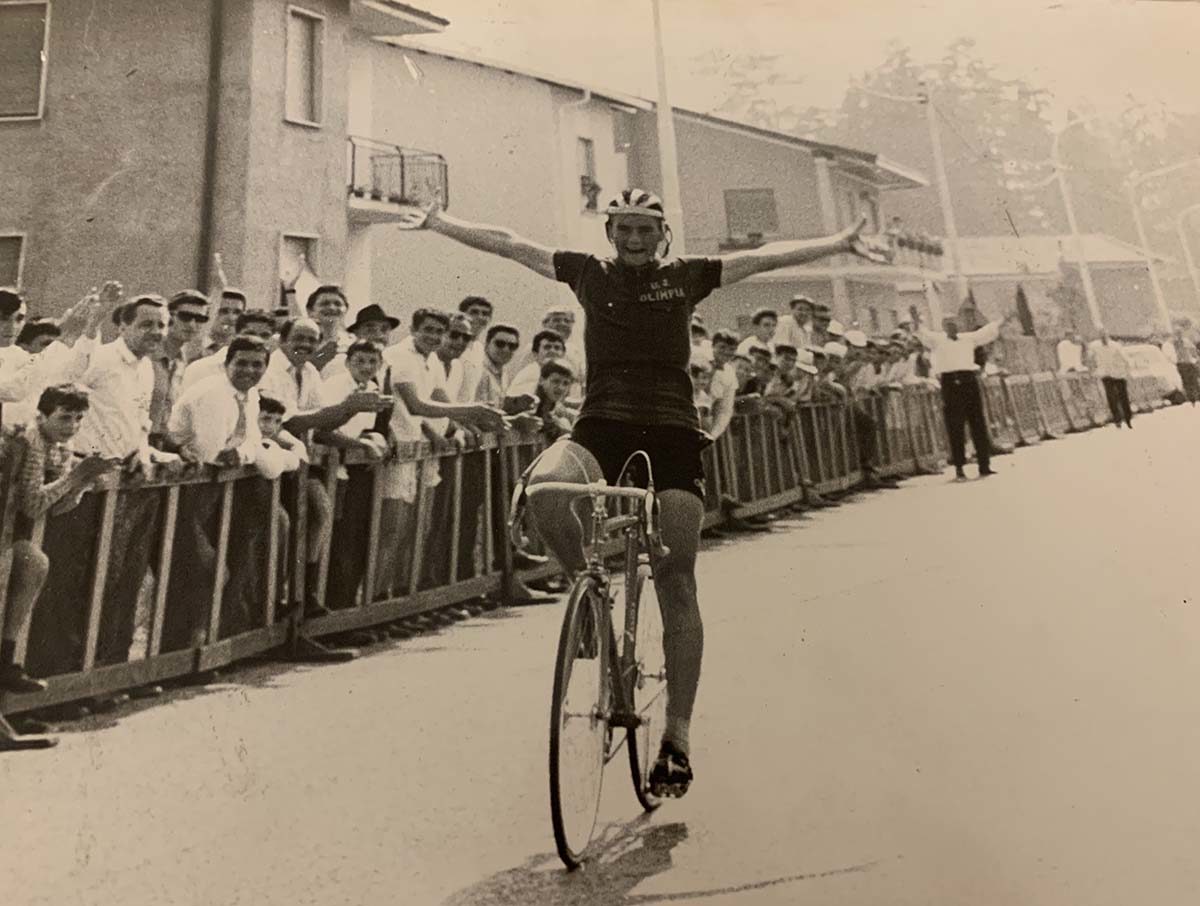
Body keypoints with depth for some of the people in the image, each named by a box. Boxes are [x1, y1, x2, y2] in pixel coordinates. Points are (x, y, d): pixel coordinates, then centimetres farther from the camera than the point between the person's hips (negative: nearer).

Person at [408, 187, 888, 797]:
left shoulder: (686, 277, 10)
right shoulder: (588, 273, 13)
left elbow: (764, 256, 10)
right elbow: (508, 244, 13)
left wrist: (841, 242, 7)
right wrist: (437, 222, 14)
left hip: (671, 432, -1)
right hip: (601, 426, 1)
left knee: (676, 584, -5)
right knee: (543, 486, -34)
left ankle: (677, 737, 3)